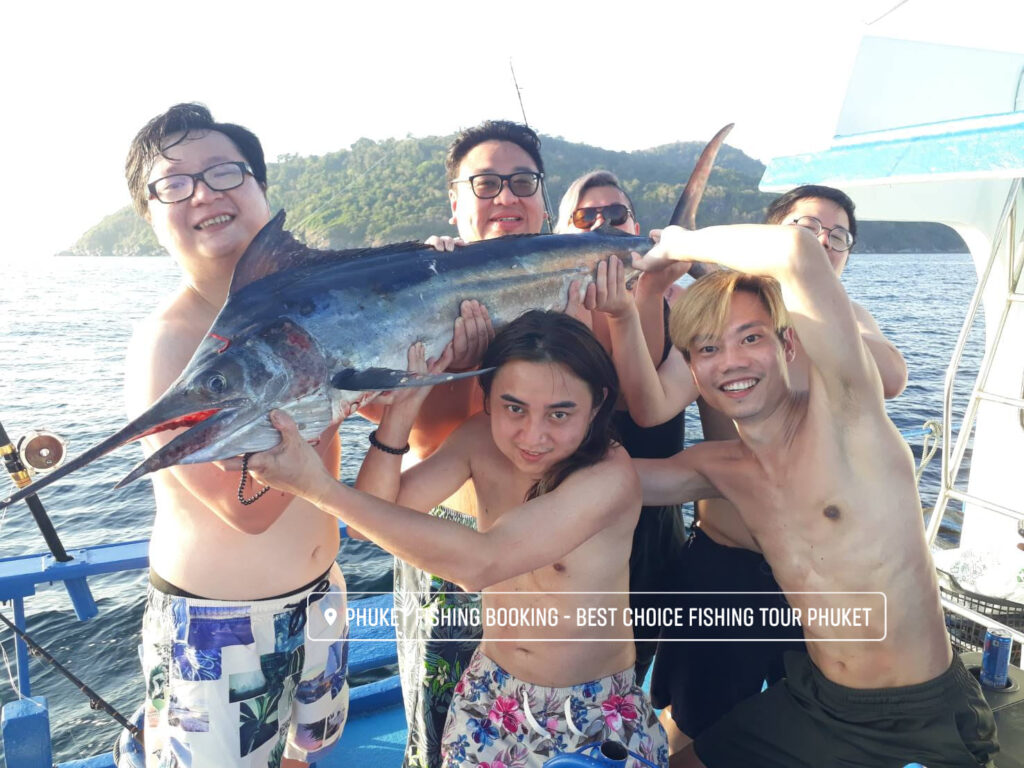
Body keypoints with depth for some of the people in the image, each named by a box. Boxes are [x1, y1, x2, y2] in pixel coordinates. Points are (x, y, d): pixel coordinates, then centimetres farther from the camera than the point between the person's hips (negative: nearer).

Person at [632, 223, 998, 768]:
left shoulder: (845, 414, -20)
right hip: (811, 702, 5)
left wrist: (677, 245, -19)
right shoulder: (715, 468, -3)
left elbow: (798, 249, -34)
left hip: (925, 723, -5)